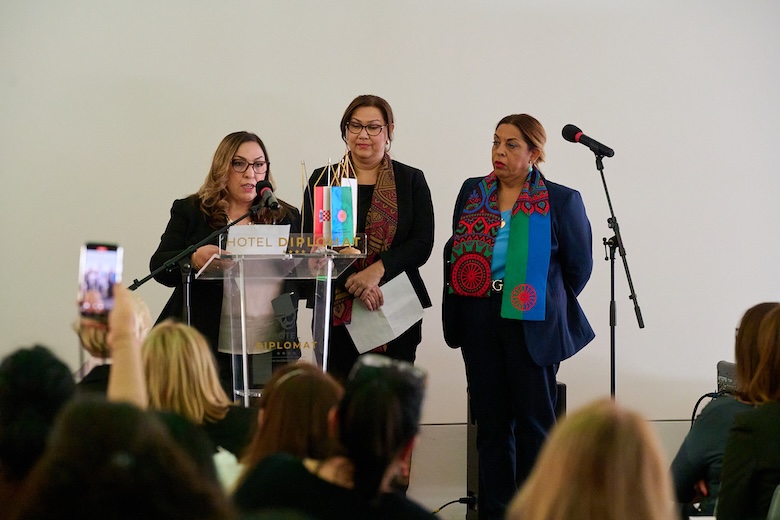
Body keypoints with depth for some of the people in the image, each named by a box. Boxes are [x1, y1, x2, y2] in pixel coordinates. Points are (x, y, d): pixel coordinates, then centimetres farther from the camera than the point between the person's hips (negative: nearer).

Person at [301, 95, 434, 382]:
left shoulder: (411, 180, 9)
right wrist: (351, 281, -14)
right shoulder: (322, 180, 10)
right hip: (337, 313, 0)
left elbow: (422, 244, 1)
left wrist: (377, 270, -15)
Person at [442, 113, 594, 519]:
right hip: (479, 323, 4)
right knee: (490, 421, 8)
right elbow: (454, 253, 15)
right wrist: (457, 313, 12)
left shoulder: (561, 201, -4)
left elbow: (579, 265, 4)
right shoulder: (472, 192, 9)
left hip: (531, 323, -4)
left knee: (534, 422, -1)